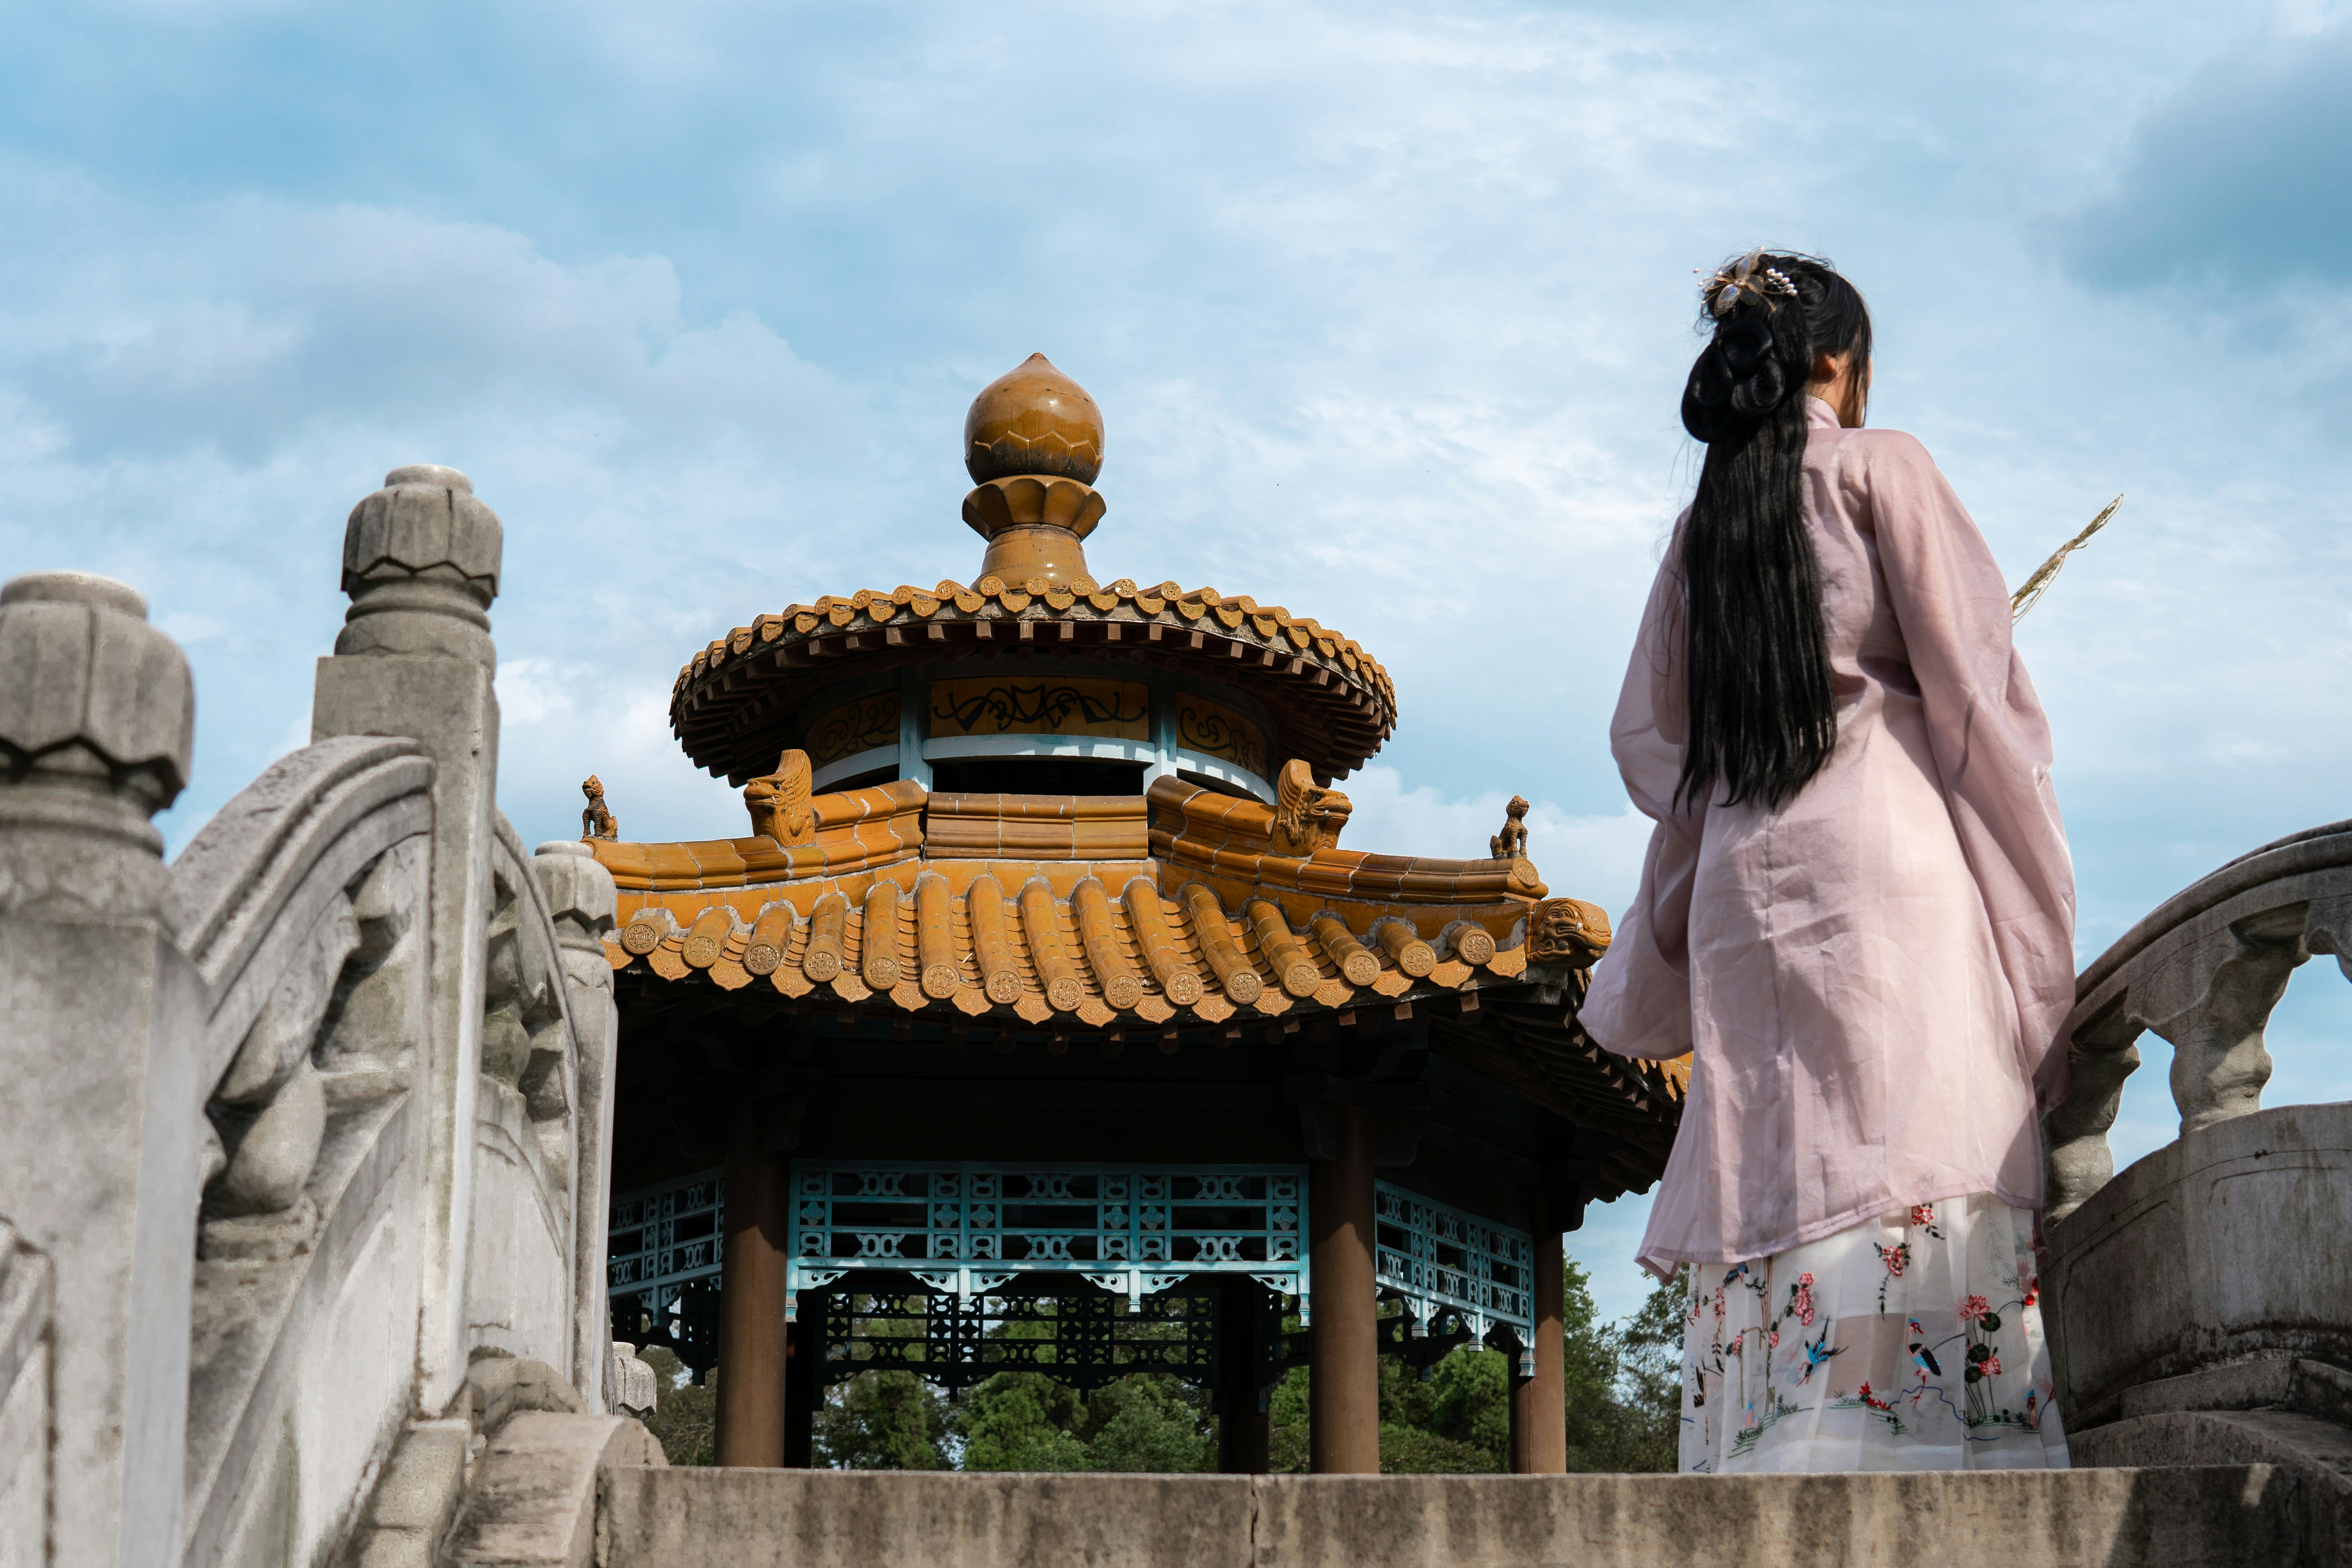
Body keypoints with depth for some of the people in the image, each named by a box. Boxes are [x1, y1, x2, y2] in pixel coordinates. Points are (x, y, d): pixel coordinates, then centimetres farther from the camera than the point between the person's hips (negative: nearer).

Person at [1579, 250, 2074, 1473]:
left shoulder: (1702, 522, 19)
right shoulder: (1879, 467, 3)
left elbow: (1648, 736, 17)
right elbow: (1972, 672, -4)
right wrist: (2028, 869, 1)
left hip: (1741, 872, 6)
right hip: (1887, 844, -6)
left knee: (1776, 1173, 1)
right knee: (1912, 1169, -13)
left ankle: (1763, 1460, -6)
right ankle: (1900, 1444, -26)